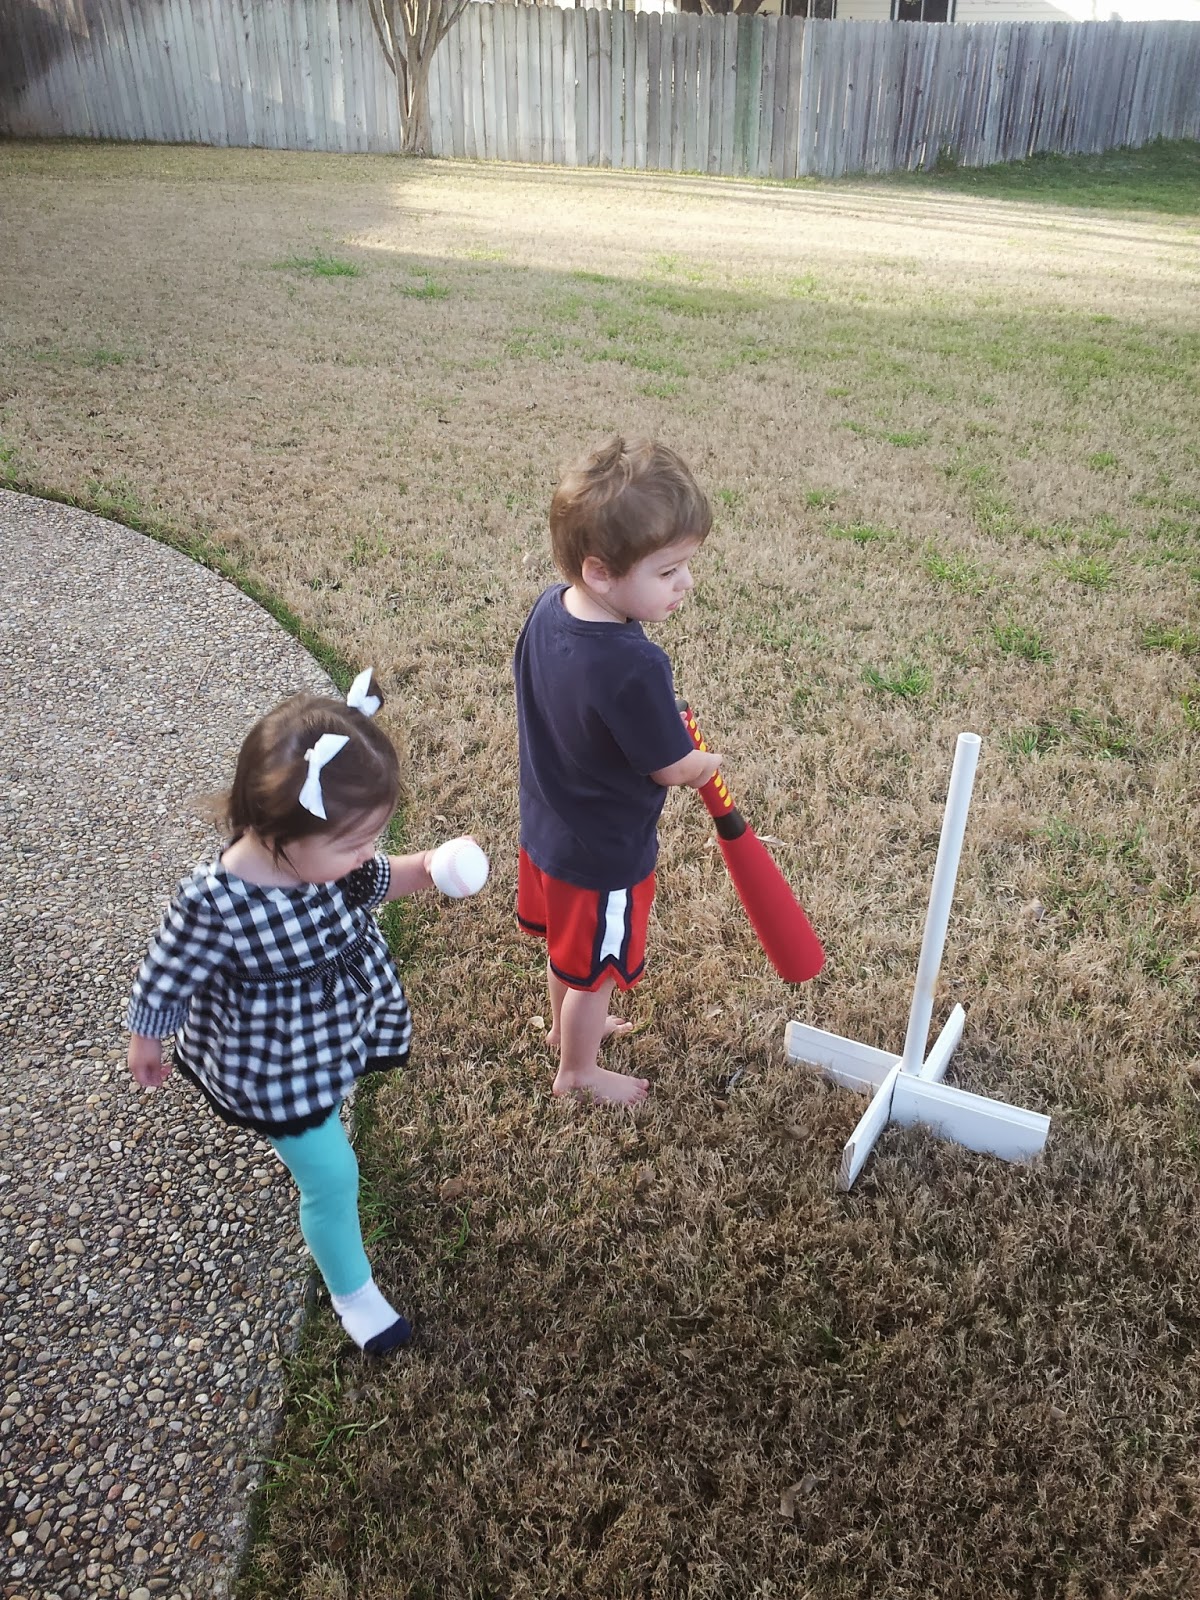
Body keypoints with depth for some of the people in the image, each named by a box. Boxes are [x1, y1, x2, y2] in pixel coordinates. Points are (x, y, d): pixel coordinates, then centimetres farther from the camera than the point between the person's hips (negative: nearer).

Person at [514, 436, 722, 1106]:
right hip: (605, 855, -7)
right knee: (594, 972, 20)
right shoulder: (635, 668, -37)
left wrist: (660, 717, 1)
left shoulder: (548, 609, -13)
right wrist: (709, 763, 0)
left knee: (566, 945, 32)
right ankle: (578, 1070, 44)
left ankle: (567, 1023, 58)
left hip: (546, 827, 7)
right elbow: (673, 769, -22)